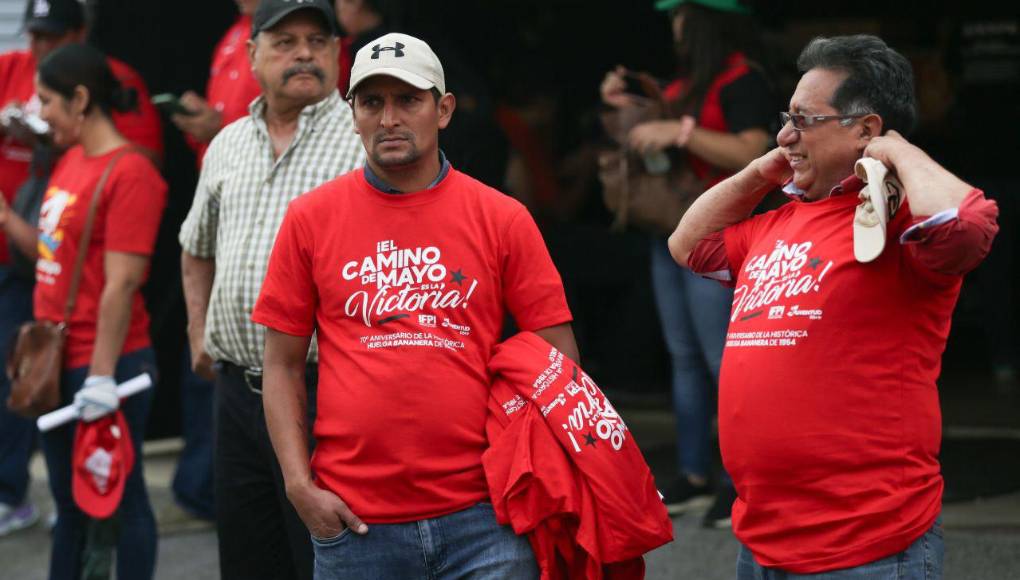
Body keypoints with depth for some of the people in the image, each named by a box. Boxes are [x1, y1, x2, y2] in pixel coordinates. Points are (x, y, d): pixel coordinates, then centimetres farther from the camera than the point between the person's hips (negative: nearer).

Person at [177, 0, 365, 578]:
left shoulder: (368, 139, -4)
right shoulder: (227, 145, 16)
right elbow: (197, 248, 31)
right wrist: (200, 332, 20)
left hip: (326, 396, -6)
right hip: (239, 394, 6)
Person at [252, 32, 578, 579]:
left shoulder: (503, 220, 3)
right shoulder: (310, 219, 6)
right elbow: (282, 365, 8)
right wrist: (299, 485, -2)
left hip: (481, 515, -1)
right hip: (355, 521, 1)